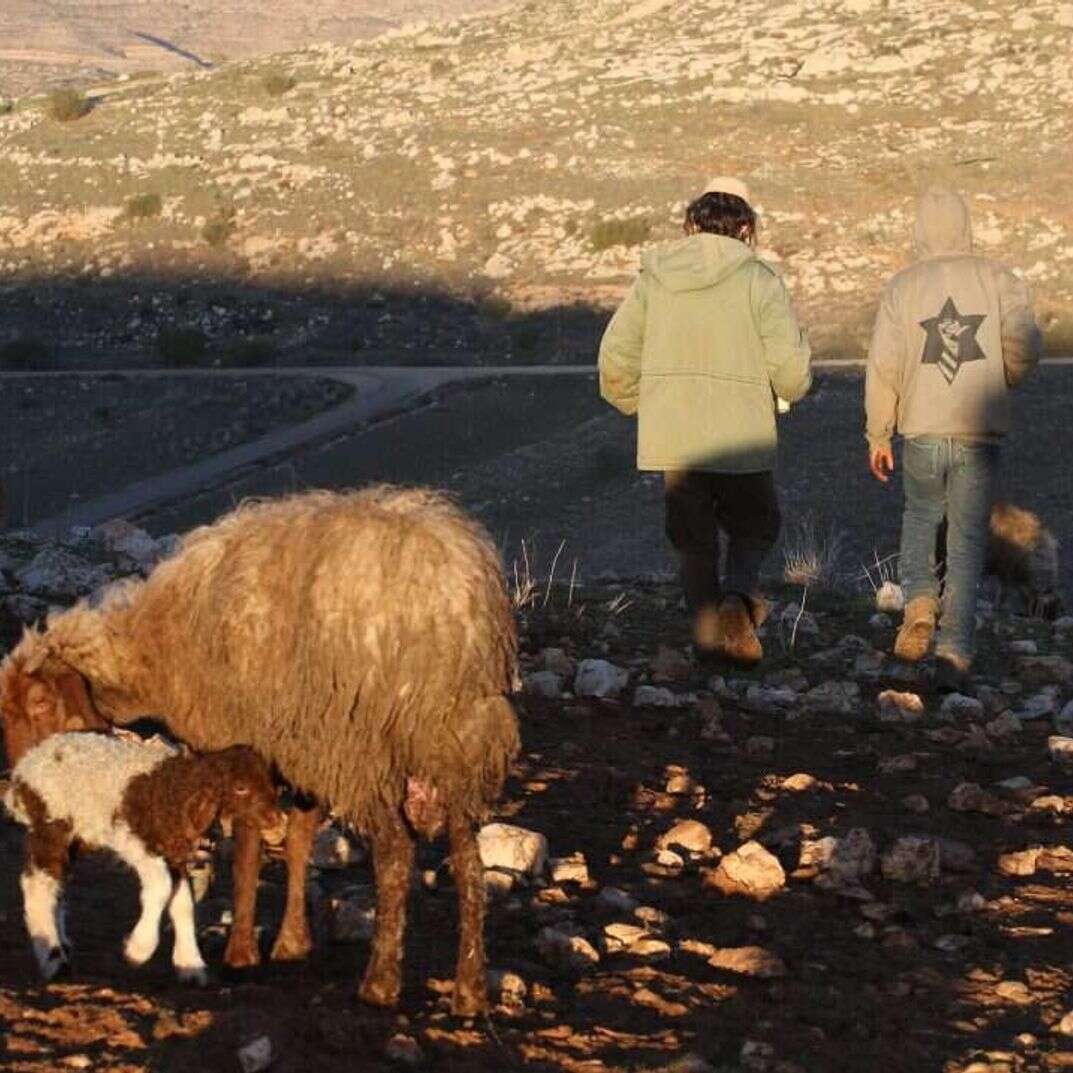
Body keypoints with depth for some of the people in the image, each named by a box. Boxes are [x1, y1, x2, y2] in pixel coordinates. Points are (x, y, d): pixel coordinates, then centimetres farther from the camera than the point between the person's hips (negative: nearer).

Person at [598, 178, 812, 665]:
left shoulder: (654, 278, 5)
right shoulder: (759, 280, -5)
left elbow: (615, 359, 7)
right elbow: (791, 369, -10)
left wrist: (636, 403, 25)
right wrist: (793, 387, 14)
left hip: (670, 438, 3)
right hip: (740, 437, -3)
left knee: (693, 539, 16)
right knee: (754, 527, 15)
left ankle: (707, 634, 13)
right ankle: (739, 595, -12)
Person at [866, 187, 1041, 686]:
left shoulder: (902, 287, 1)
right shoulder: (999, 279, 1)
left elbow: (883, 366, -3)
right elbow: (1023, 346, -11)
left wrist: (878, 435, 5)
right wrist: (1002, 382, 10)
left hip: (922, 433, 1)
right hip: (981, 434, -1)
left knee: (921, 516, 25)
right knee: (966, 540, 7)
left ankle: (919, 599, 1)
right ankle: (954, 649, 0)